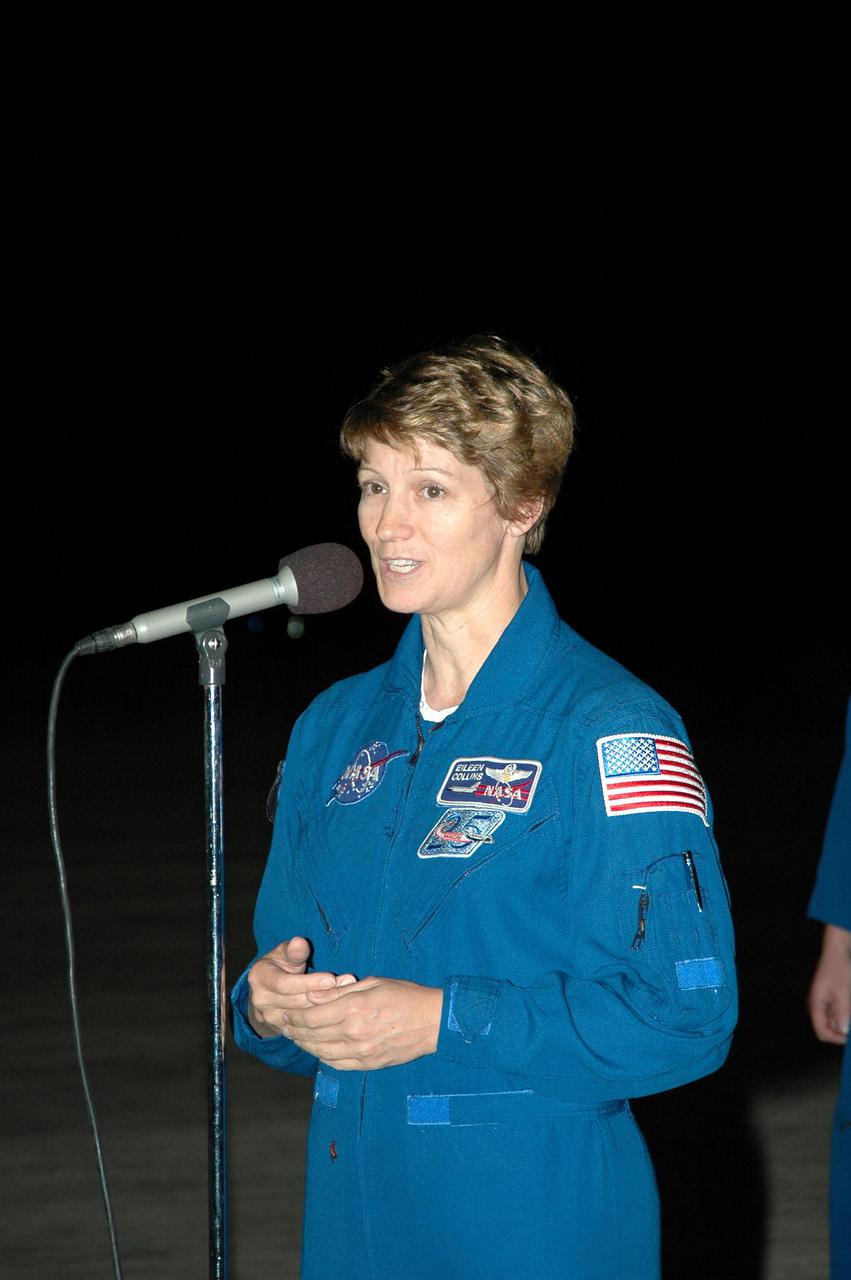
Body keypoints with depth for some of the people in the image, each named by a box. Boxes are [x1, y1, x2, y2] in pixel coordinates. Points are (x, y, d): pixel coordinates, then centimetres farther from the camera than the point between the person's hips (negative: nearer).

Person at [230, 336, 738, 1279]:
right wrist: (267, 998, -7)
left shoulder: (607, 730, -12)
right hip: (354, 1204, 6)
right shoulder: (337, 728, 10)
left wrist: (444, 1020, -21)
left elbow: (684, 1014, -18)